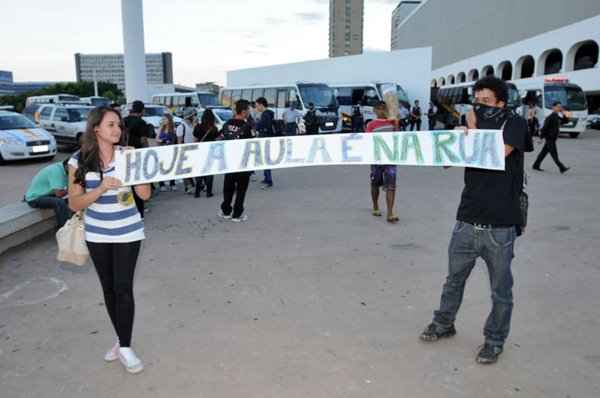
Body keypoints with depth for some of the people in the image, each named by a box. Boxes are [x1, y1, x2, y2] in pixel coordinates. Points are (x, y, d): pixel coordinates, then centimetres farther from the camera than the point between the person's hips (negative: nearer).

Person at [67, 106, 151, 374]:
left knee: (123, 288, -4)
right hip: (97, 235, 2)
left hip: (128, 232, -2)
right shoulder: (79, 160, -6)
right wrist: (101, 188, -23)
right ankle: (121, 340, 30)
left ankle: (125, 346, 10)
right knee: (108, 288, 13)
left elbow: (145, 195, -11)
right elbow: (74, 204, -8)